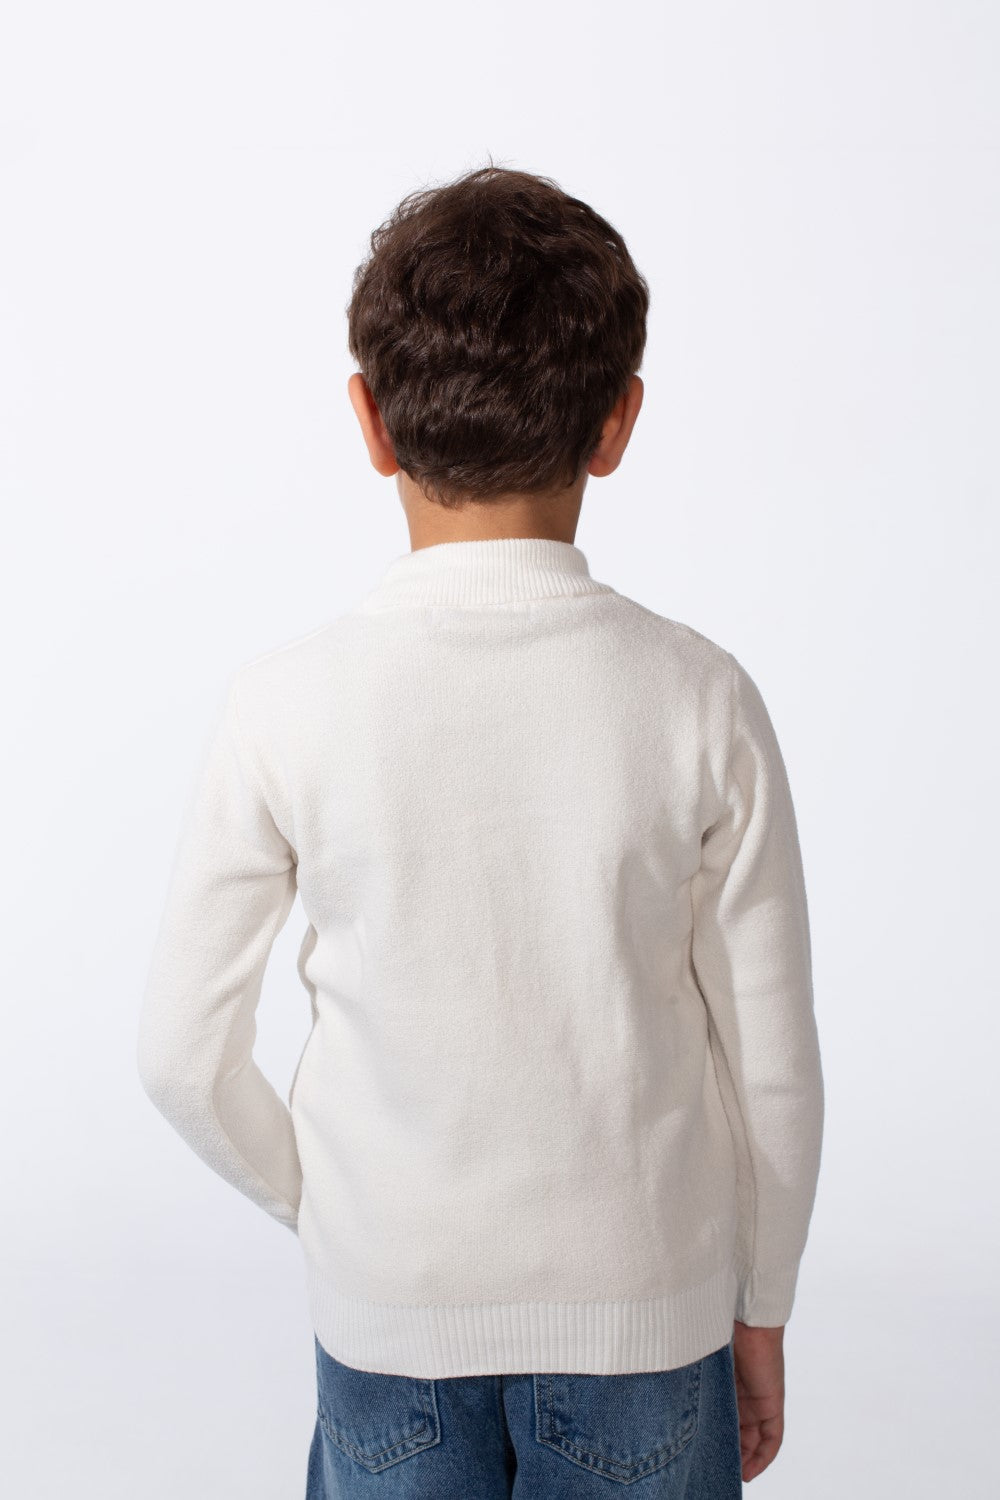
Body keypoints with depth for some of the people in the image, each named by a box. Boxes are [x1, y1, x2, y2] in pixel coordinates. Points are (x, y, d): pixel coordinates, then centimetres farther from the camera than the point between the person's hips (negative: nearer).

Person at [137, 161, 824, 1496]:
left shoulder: (285, 706, -15)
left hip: (388, 1301, 0)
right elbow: (774, 1061, -7)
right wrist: (759, 1313, 8)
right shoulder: (700, 700, -15)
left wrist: (328, 1208, 10)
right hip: (645, 1298, 0)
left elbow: (185, 1058, -7)